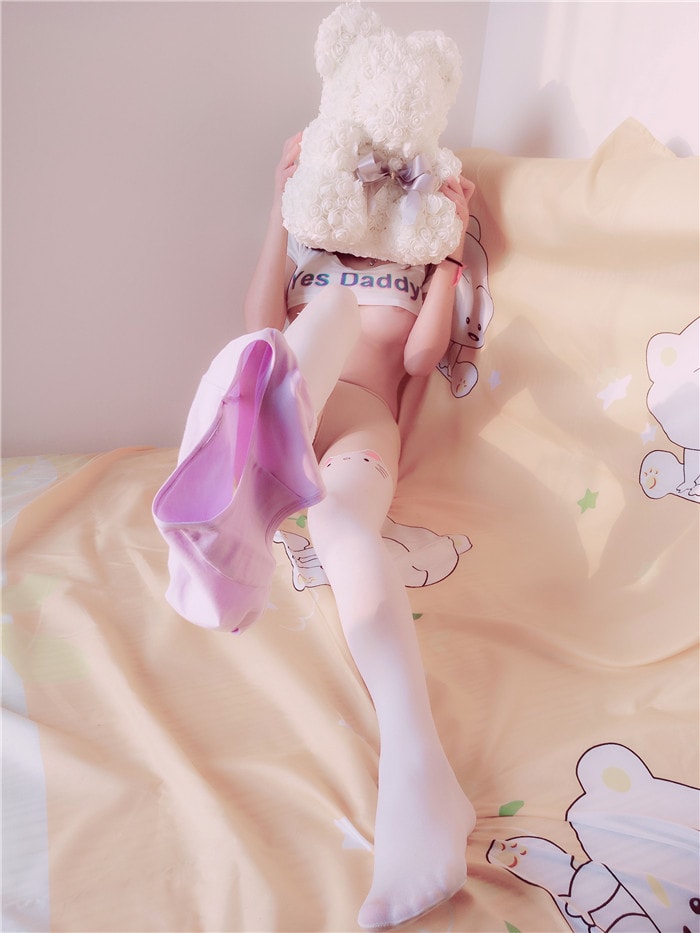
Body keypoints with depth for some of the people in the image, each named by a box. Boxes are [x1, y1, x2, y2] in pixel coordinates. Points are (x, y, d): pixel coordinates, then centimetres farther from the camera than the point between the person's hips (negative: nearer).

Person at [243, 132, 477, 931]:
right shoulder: (306, 238, 29)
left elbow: (421, 356, 5)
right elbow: (262, 326, 7)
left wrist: (451, 242, 3)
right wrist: (280, 206, 9)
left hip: (362, 417, -1)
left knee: (342, 520, -36)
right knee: (336, 305, -27)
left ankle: (417, 773, -52)